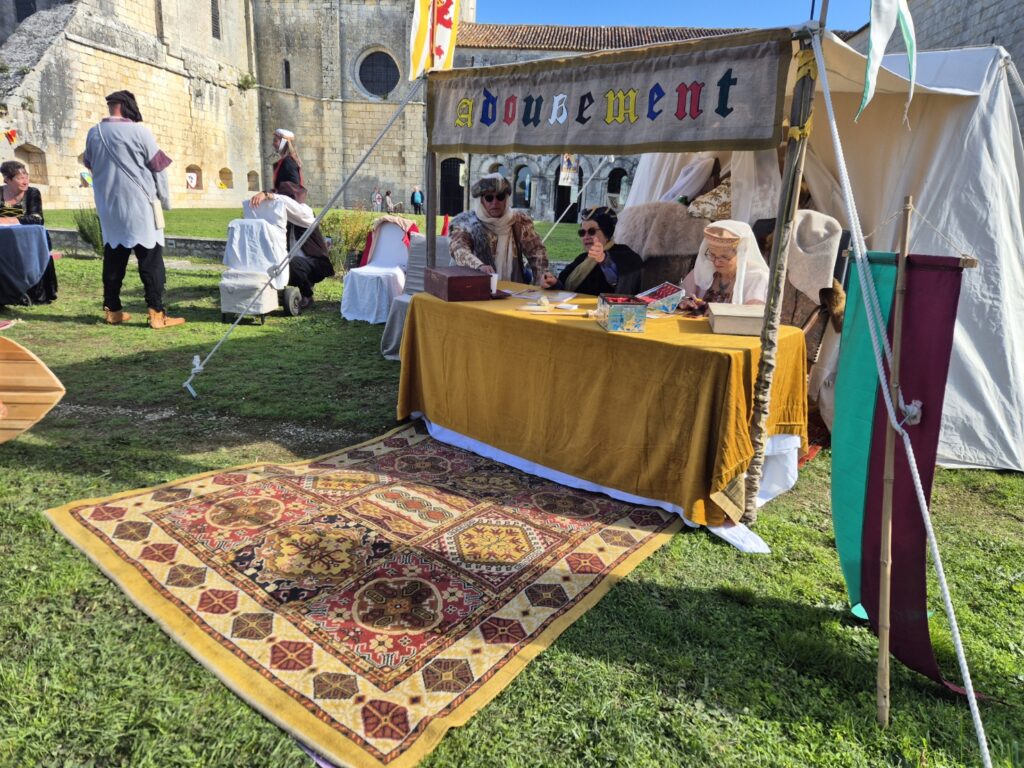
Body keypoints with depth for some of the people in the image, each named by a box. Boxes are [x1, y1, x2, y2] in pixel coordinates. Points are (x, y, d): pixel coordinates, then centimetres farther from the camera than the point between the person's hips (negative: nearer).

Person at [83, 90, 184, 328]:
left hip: (108, 207, 5)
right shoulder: (139, 132, -10)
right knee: (150, 259, -4)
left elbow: (89, 165, 20)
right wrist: (165, 200, 8)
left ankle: (112, 310, 15)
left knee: (113, 258, 12)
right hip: (139, 205, -5)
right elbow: (159, 168, -4)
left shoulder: (94, 134, 5)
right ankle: (156, 313, -8)